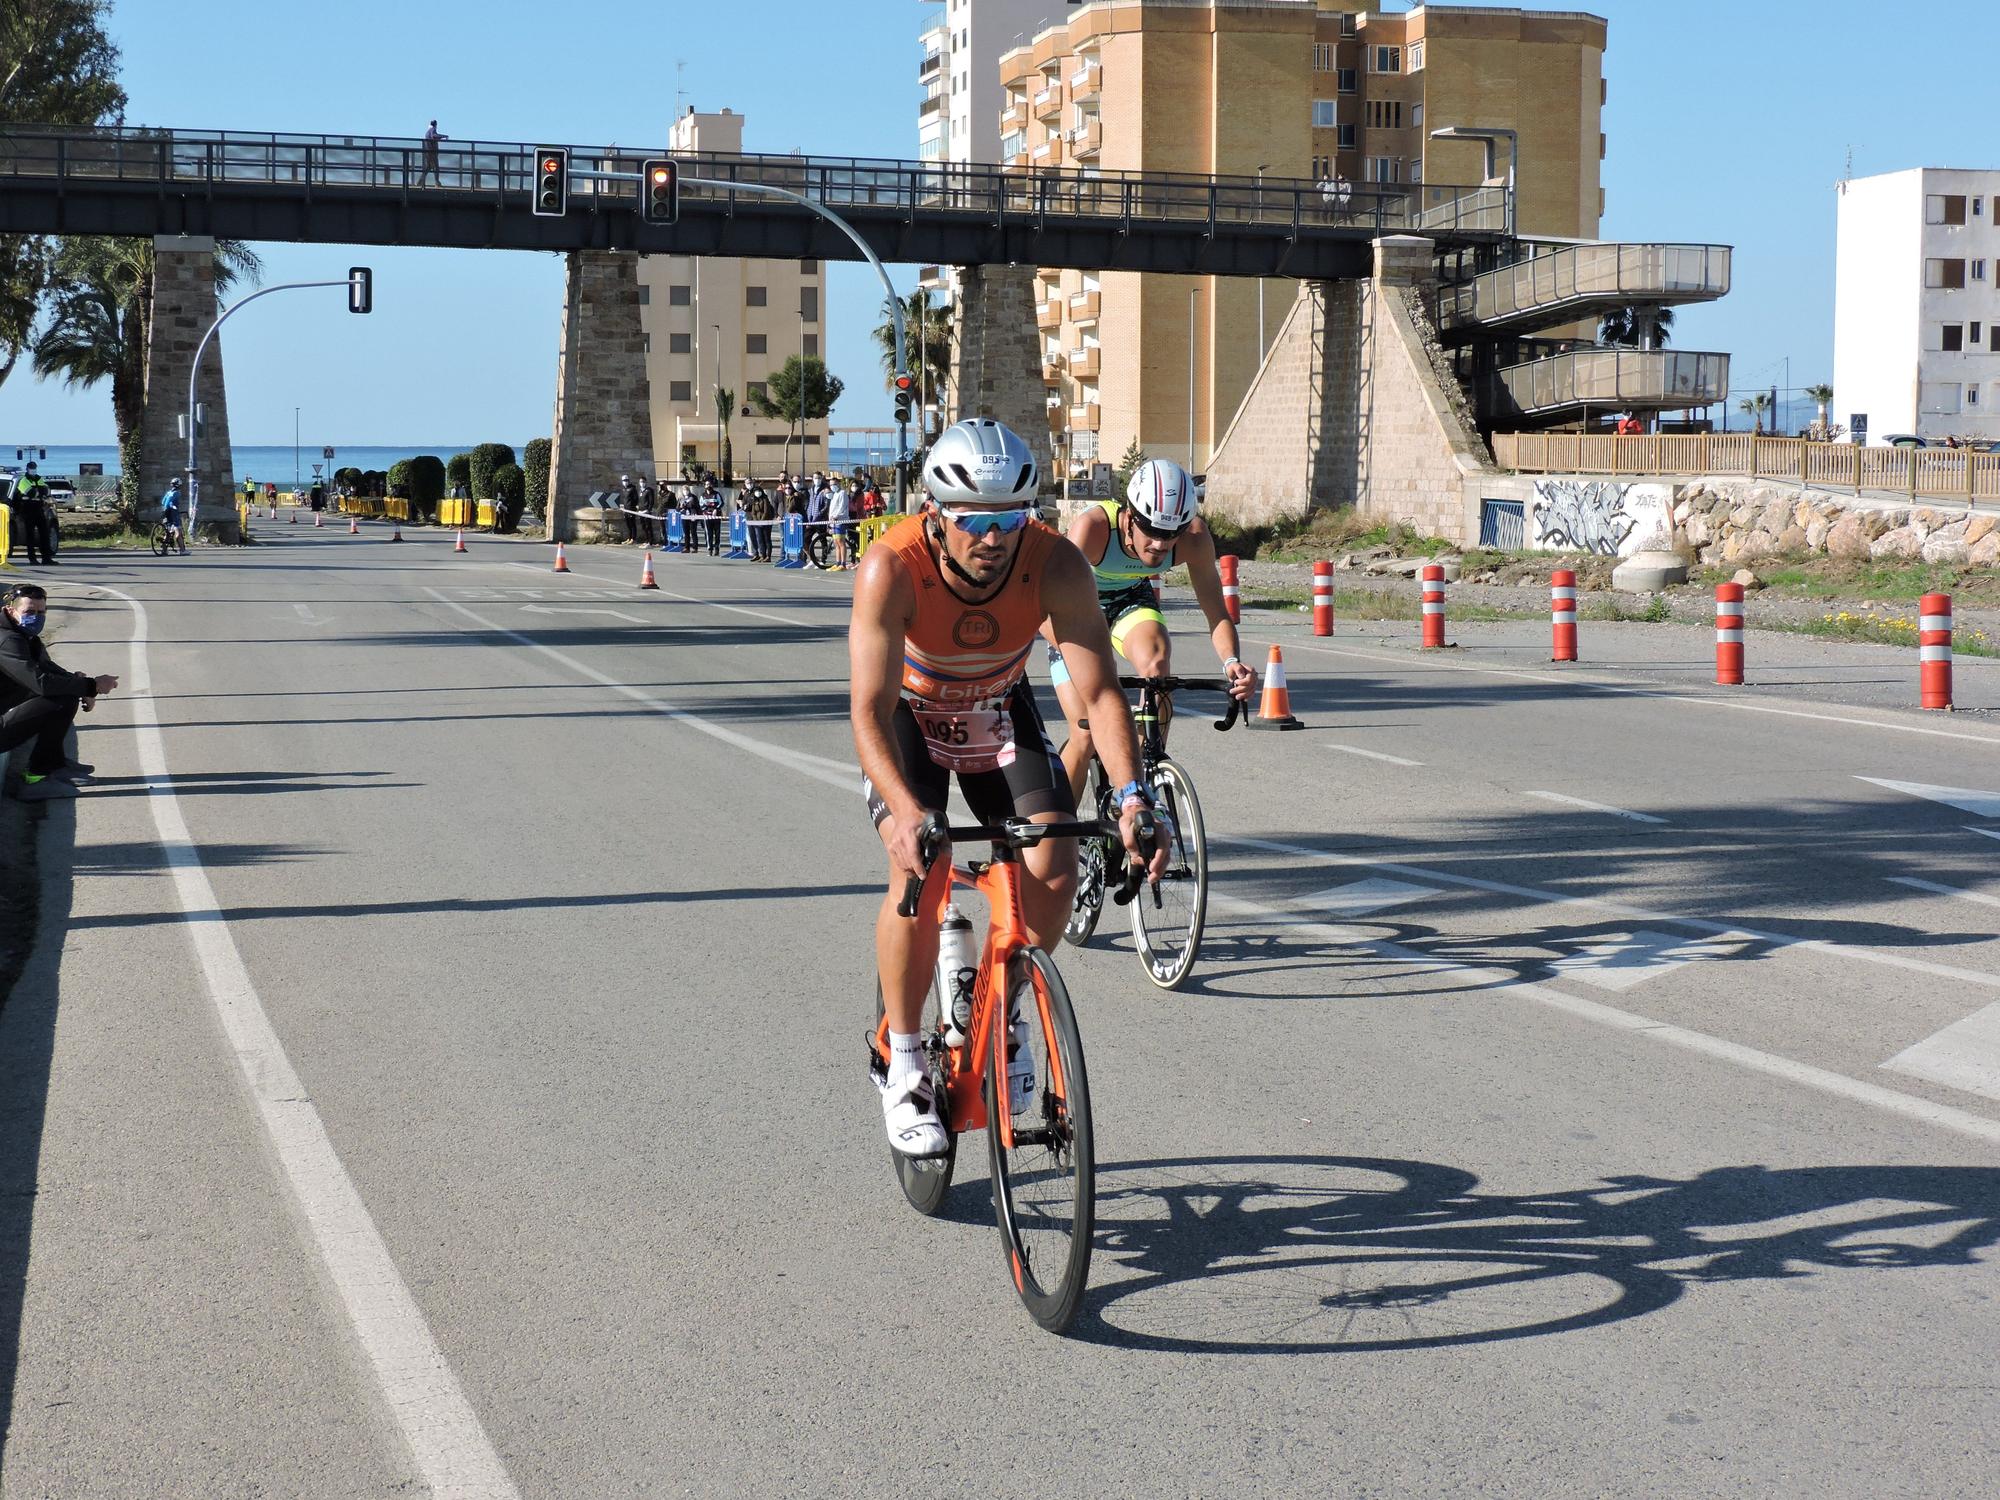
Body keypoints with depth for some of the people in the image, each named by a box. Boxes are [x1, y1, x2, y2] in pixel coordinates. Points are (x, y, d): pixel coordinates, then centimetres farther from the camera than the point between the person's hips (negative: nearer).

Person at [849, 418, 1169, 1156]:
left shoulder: (1055, 564, -30)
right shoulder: (891, 568, -35)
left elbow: (1099, 689, -30)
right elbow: (869, 711, -38)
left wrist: (1132, 798, -45)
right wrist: (907, 814, -53)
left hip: (999, 710, 2)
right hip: (906, 715, -2)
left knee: (1054, 872, -17)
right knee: (920, 872, -25)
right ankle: (903, 1063, -6)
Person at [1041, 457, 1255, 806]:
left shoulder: (1194, 537, -28)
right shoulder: (1093, 527, -39)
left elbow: (1217, 614, -22)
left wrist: (1231, 662, -43)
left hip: (1132, 600, 2)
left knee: (1157, 661, -32)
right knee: (1086, 735, -13)